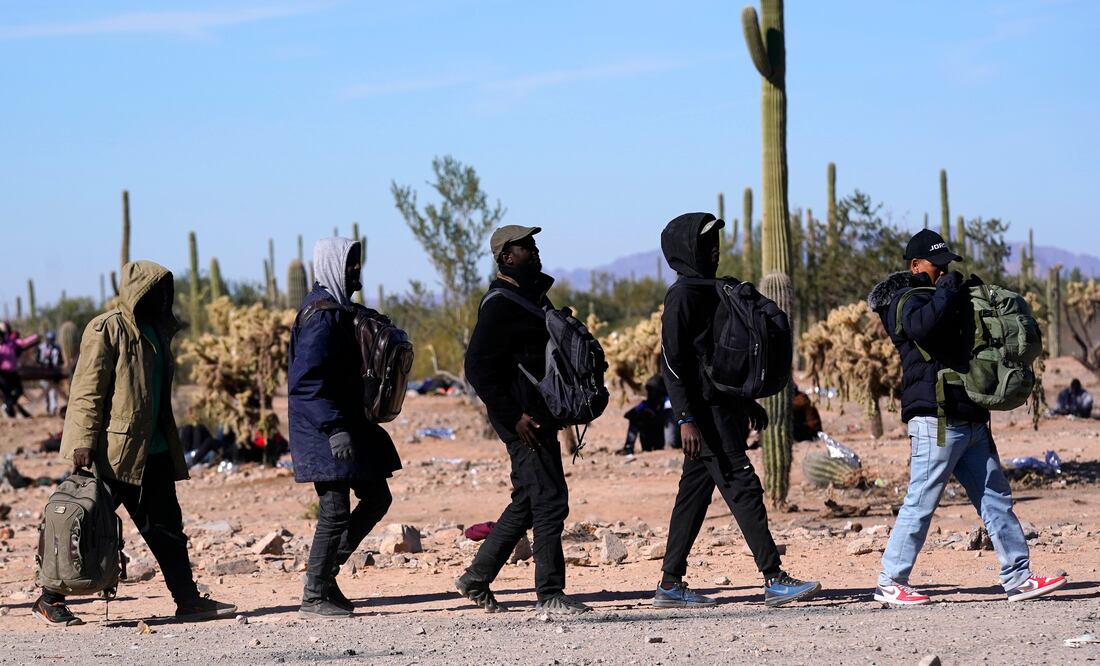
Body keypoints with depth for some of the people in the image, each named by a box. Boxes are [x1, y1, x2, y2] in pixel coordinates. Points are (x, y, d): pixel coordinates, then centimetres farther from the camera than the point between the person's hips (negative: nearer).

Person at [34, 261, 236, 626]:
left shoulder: (156, 330, 15)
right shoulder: (106, 329, -10)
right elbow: (86, 389, -13)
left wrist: (170, 445, 23)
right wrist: (83, 441, -20)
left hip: (153, 451, 8)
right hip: (114, 450, -8)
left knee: (167, 528, 9)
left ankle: (188, 600, 13)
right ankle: (50, 599, 5)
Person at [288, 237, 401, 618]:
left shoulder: (338, 310, 16)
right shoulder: (321, 315, -16)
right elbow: (306, 380, -24)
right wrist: (334, 429, -28)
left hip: (346, 423, 10)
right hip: (326, 431, -10)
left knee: (376, 497, 13)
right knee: (335, 511, -6)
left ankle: (325, 571, 19)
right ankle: (314, 597, 2)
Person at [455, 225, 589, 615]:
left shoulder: (534, 296, 17)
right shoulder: (499, 305, -13)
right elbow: (477, 368, -19)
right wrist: (514, 417, -21)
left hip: (539, 415, 10)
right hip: (522, 419, -10)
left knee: (527, 502, 15)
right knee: (550, 500, -9)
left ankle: (476, 578, 23)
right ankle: (549, 594, -5)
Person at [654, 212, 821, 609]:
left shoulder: (709, 290, 19)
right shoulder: (683, 295, -10)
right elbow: (673, 362, -16)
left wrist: (747, 402, 26)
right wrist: (685, 419, -23)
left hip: (721, 406, 10)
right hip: (704, 409, -10)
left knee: (695, 494, 9)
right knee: (742, 486, -12)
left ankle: (671, 584, 12)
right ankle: (774, 579, -15)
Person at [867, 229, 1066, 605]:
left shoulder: (943, 298, 23)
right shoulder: (905, 300, -5)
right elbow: (924, 324, -29)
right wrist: (947, 291, -14)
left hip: (969, 418, 9)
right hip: (936, 417, -9)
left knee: (996, 499, 7)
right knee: (921, 503, -7)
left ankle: (1019, 578, 8)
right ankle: (890, 584, -2)